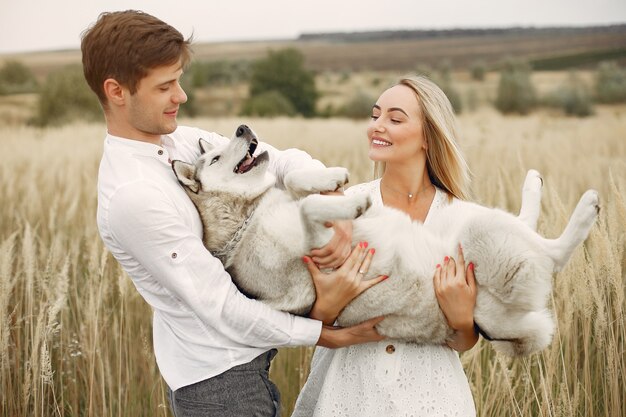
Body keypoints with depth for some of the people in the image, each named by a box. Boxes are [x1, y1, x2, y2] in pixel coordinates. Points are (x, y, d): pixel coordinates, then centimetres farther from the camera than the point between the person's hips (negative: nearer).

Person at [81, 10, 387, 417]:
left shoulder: (182, 141, 1)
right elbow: (221, 308, -22)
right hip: (219, 384, -8)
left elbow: (285, 161, -2)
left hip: (240, 362, 8)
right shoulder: (132, 195, -24)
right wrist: (328, 335, -17)